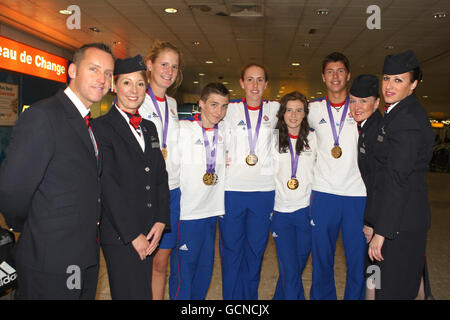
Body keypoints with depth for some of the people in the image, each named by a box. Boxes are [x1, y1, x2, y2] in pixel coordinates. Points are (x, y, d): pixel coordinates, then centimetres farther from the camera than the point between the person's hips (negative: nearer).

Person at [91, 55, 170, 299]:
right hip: (120, 236, -6)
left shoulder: (149, 128, 13)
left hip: (149, 233, 6)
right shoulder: (102, 127, -7)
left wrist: (160, 221, 0)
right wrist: (132, 235, -13)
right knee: (133, 293, -1)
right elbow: (108, 187, -13)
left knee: (145, 290, 13)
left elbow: (161, 177, 11)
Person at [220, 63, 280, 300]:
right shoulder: (229, 109, 3)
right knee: (231, 247, 7)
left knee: (256, 248, 12)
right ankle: (231, 297, 24)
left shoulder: (275, 109, 5)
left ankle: (250, 296, 29)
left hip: (264, 191, 1)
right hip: (232, 189, -1)